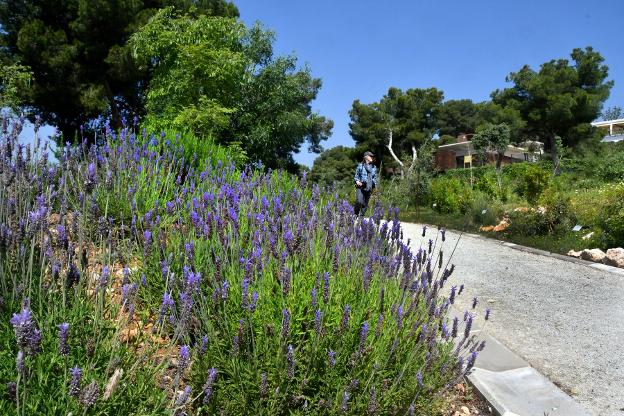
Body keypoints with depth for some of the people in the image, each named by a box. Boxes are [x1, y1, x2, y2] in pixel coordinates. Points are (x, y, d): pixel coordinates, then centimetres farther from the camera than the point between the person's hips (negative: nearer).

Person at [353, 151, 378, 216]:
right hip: (360, 187, -4)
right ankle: (356, 215, -4)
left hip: (369, 188, 4)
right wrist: (357, 181, -10)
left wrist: (374, 185, 5)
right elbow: (356, 176, 9)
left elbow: (375, 178, 22)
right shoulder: (360, 166, 3)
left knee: (365, 204, 4)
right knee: (359, 201, -22)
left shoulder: (374, 168, 14)